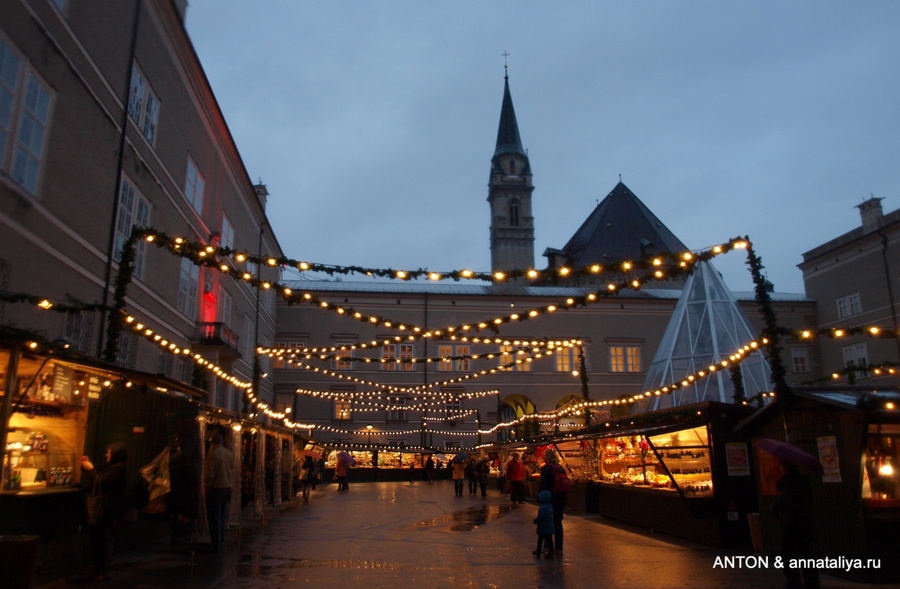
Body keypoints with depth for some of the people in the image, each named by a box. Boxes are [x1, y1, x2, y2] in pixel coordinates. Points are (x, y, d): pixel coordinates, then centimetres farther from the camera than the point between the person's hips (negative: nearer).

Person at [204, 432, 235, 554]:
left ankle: (216, 547, -3)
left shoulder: (212, 454, -10)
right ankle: (221, 544, 18)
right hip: (227, 489, 7)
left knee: (214, 518, -2)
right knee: (222, 517, 14)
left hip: (215, 489, -6)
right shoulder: (229, 455, 10)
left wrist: (207, 488, -3)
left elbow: (209, 474, -13)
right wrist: (229, 487, 17)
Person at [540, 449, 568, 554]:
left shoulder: (546, 468, -10)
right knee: (558, 522, 12)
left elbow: (543, 485, -13)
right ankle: (559, 548, 14)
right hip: (562, 499, 6)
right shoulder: (560, 468, 8)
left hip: (551, 499, -6)